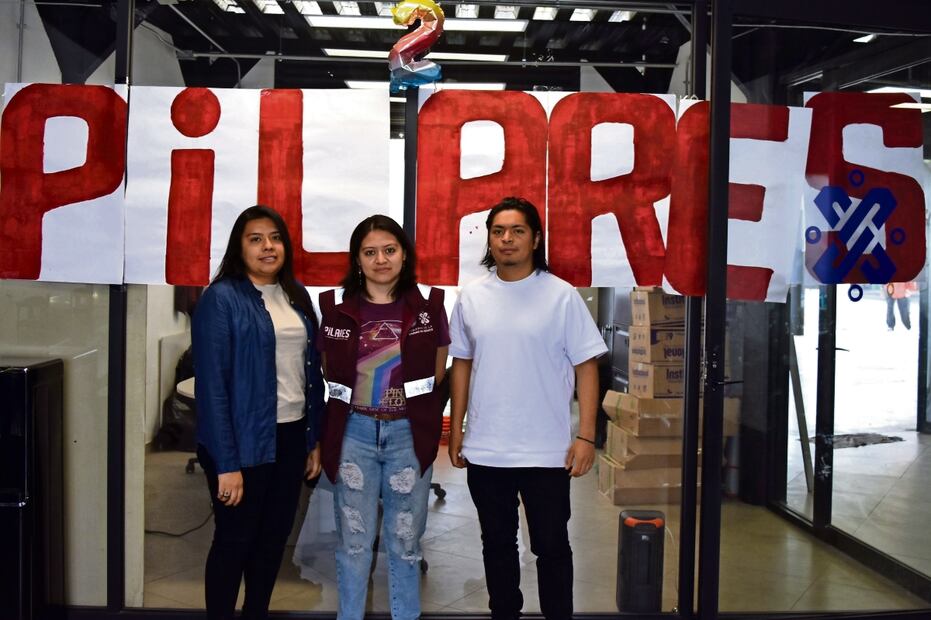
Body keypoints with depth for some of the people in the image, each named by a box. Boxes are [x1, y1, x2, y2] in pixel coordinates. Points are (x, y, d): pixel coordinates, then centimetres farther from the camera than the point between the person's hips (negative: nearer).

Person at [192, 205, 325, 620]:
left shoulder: (296, 296, 8)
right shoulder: (221, 298, -11)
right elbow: (211, 384, -15)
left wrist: (315, 439, 10)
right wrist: (226, 463, -19)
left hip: (291, 435, 6)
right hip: (245, 440, -6)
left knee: (274, 537, 16)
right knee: (234, 539, 7)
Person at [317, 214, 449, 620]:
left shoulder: (428, 304, -1)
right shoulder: (337, 306, -1)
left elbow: (437, 372, 8)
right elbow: (330, 371, 10)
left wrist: (406, 394, 2)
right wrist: (363, 394, 4)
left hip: (409, 433, 0)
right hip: (354, 431, 0)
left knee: (405, 541, 11)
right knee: (353, 540, 9)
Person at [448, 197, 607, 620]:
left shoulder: (562, 296, -6)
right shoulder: (471, 296, 4)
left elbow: (586, 366, -5)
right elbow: (461, 364, 11)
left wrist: (585, 436, -11)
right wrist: (456, 429, 9)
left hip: (547, 452, -3)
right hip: (484, 451, 3)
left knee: (551, 547, 8)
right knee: (497, 545, 17)